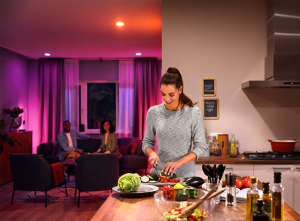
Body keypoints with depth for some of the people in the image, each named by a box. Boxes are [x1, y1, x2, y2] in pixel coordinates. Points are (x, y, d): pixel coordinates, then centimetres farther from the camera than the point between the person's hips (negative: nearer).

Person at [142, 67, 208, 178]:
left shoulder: (194, 112, -1)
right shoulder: (153, 112, 5)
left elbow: (201, 146, -1)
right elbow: (147, 142, 14)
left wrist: (179, 162, -14)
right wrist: (151, 152, -7)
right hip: (158, 172, 1)